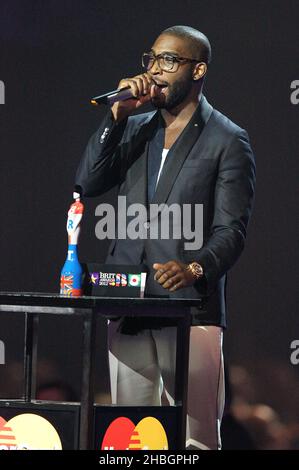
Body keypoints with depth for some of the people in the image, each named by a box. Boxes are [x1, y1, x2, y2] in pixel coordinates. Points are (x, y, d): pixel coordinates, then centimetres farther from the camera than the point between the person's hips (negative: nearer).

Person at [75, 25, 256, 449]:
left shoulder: (227, 140, 0)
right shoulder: (135, 129, 17)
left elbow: (231, 231, -6)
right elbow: (88, 183, 5)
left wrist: (195, 268, -25)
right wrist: (118, 114, -2)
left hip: (191, 303, -5)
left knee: (195, 438, -10)